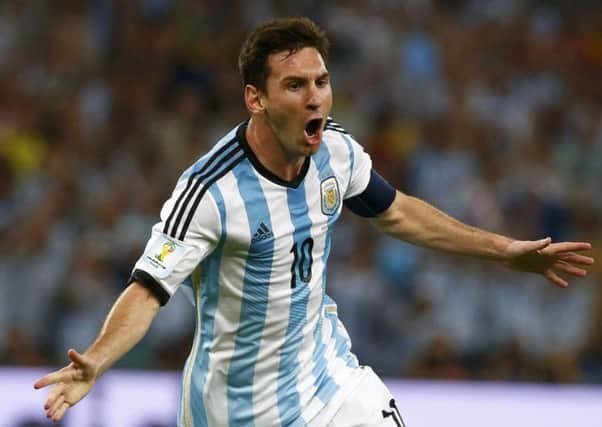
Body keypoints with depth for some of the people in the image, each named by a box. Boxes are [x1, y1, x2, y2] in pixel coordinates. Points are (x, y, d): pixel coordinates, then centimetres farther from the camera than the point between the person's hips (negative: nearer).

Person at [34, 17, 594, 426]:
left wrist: (504, 251, 16)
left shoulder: (337, 152, -7)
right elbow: (147, 290, -29)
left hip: (326, 369, 6)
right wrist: (93, 362, -47)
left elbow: (394, 213, 13)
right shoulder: (211, 190, -27)